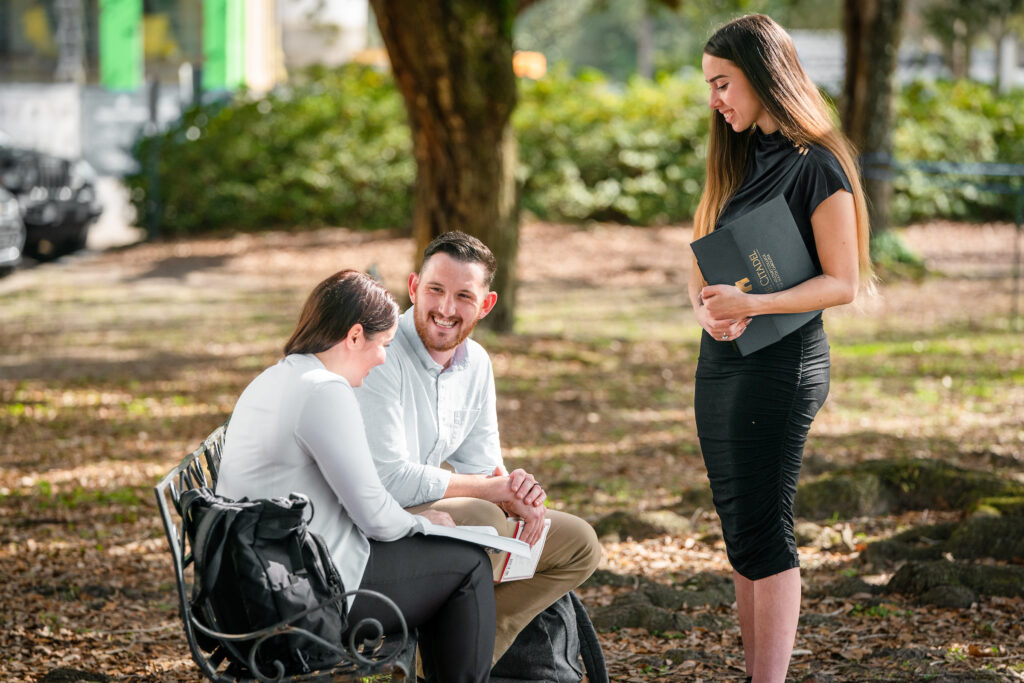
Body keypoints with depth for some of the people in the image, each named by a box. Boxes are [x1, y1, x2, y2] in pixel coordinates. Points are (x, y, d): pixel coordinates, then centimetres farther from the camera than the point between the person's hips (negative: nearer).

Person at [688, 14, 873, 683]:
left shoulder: (816, 165, -10)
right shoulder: (739, 159, 15)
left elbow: (844, 283, -13)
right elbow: (701, 264, 15)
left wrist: (752, 304, -24)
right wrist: (709, 308, -7)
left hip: (783, 365, -8)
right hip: (721, 358, 8)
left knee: (762, 532, -8)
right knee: (741, 531, 9)